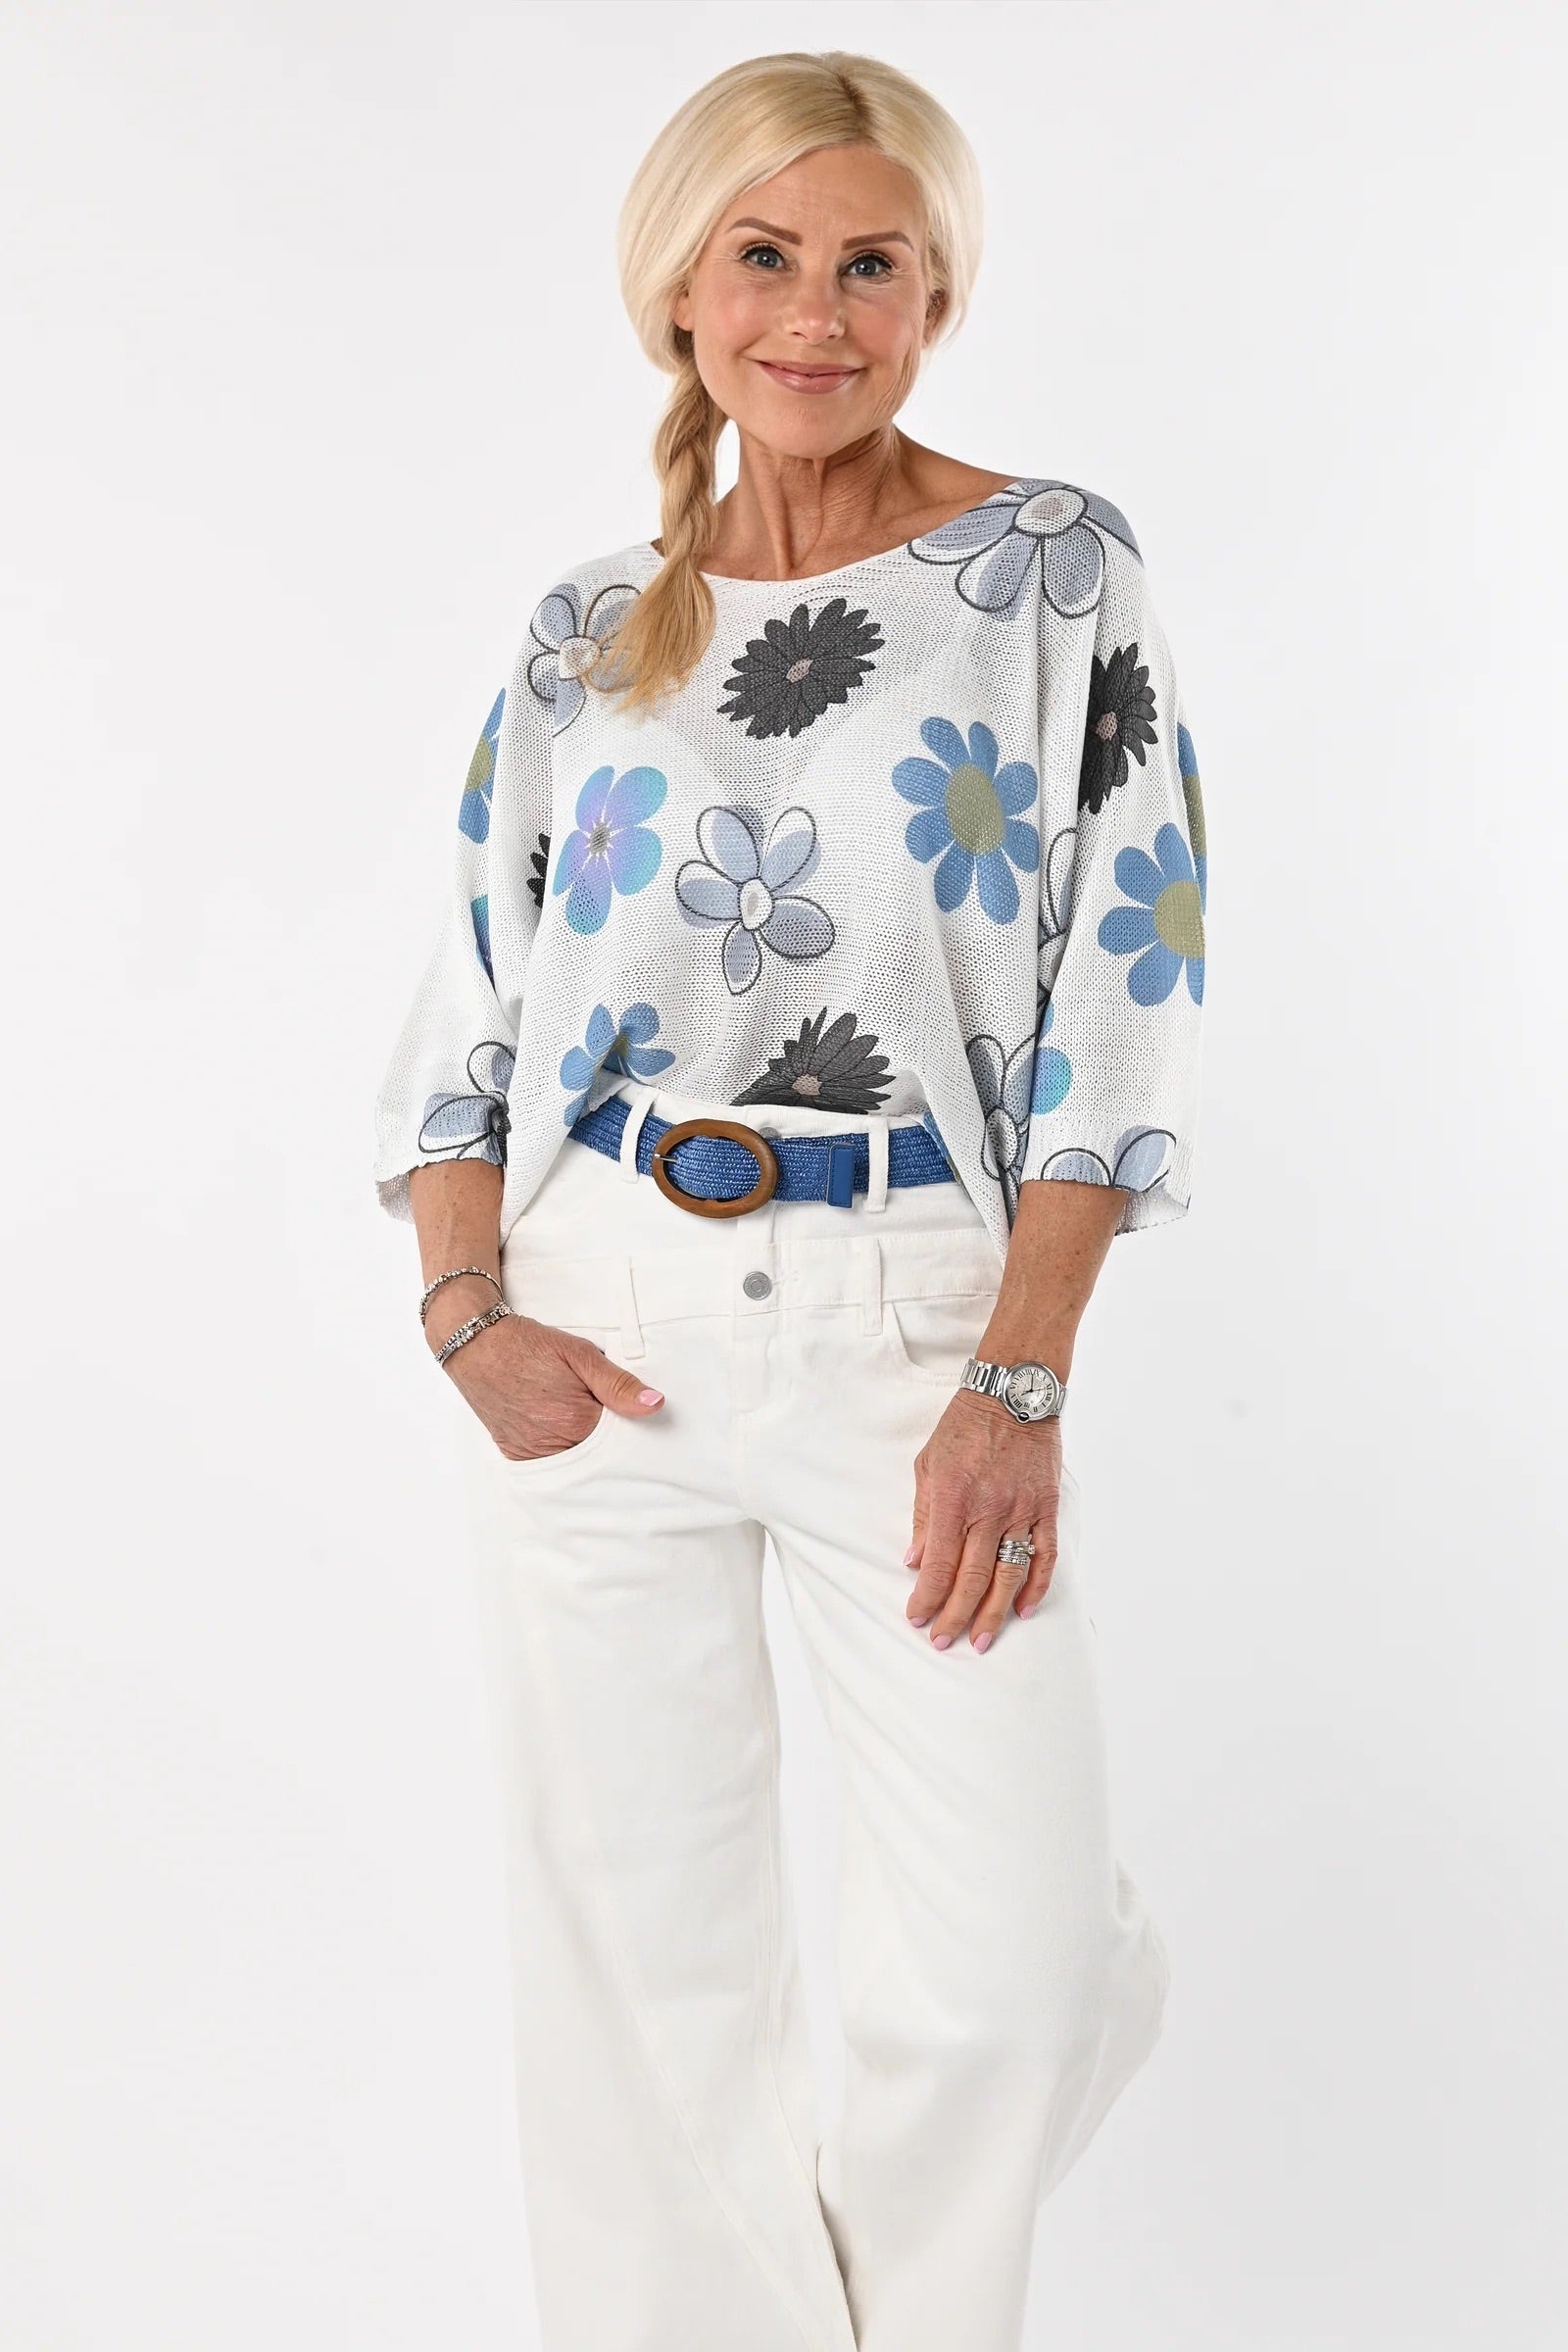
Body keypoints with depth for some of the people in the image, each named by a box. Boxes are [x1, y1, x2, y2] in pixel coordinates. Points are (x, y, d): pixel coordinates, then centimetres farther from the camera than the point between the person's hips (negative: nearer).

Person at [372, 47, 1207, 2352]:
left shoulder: (1053, 569, 1)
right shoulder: (587, 630, 10)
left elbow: (1119, 992, -5)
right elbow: (470, 997, 11)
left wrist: (1017, 1381, -12)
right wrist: (467, 1309, -4)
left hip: (916, 1313, -2)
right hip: (602, 1315, 3)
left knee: (998, 1966, -2)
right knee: (633, 1947, 8)